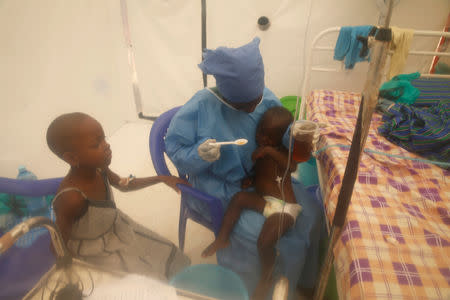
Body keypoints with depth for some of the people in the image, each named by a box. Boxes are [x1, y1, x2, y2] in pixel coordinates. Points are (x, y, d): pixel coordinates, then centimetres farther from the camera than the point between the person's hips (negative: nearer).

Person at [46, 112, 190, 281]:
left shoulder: (98, 168, -16)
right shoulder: (72, 198, -36)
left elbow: (124, 185, 6)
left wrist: (161, 178, 8)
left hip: (117, 231, 7)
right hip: (97, 255, -7)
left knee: (168, 255, 17)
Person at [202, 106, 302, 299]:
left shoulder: (281, 151, -5)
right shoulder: (259, 151, 13)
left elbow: (291, 167, -25)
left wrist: (271, 151, -32)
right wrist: (250, 179, 2)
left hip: (284, 207, -6)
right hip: (263, 200, 6)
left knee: (265, 242, -22)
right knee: (239, 197, -21)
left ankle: (266, 278, 7)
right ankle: (222, 238, -8)